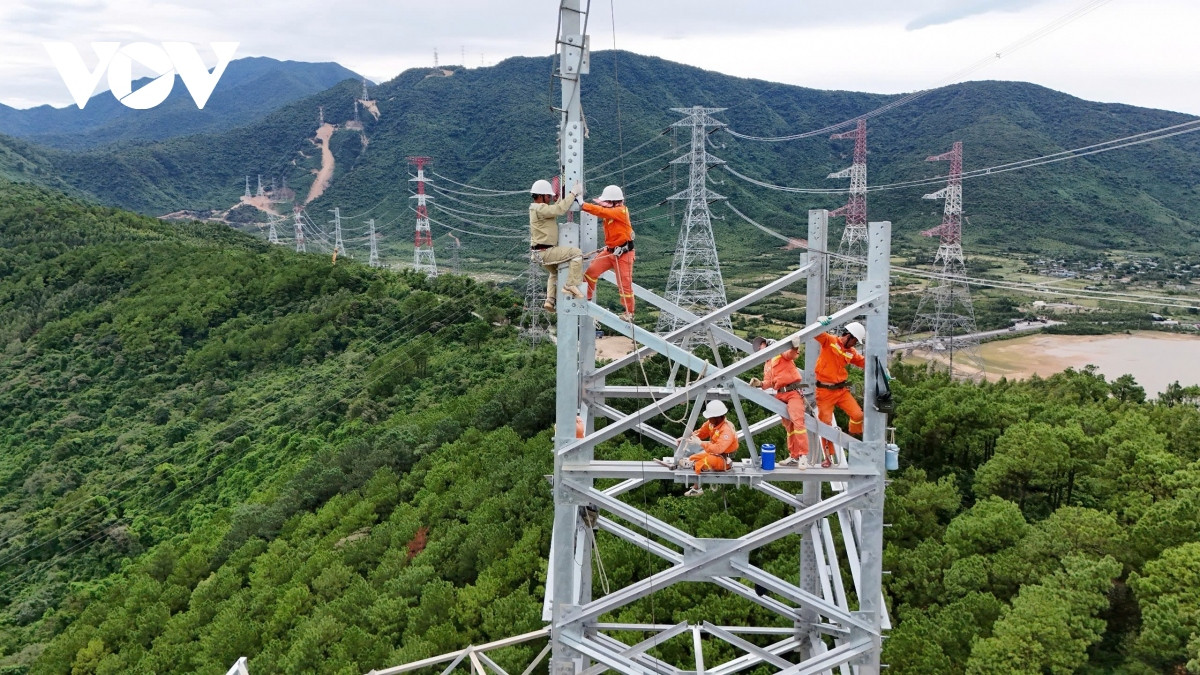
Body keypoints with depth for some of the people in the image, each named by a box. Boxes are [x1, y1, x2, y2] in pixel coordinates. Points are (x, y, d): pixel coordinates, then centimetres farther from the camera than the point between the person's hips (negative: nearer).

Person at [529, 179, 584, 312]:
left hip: (542, 252, 11)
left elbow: (555, 208, 23)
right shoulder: (540, 209, -17)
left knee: (555, 272, 33)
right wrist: (572, 193, -20)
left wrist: (565, 195, 12)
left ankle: (550, 300, 28)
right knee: (577, 253, -17)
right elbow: (560, 209, -28)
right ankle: (571, 285, -20)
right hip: (545, 251, -11)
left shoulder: (537, 208, 16)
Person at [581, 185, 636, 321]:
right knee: (591, 271, 2)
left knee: (624, 283, -1)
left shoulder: (621, 211, -17)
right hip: (609, 251, 8)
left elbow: (602, 212, -29)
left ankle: (629, 312, 13)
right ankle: (587, 298, 17)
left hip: (623, 253, -8)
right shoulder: (610, 211, 9)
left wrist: (583, 206, -35)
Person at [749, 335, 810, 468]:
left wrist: (795, 347, -44)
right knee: (788, 426, 9)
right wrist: (760, 383, -4)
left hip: (793, 392, -8)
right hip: (780, 396, 8)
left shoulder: (781, 354, 1)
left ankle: (803, 455, -20)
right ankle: (794, 457, 13)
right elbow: (769, 382, 17)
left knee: (797, 422, -18)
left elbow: (791, 354, -21)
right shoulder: (766, 365, 23)